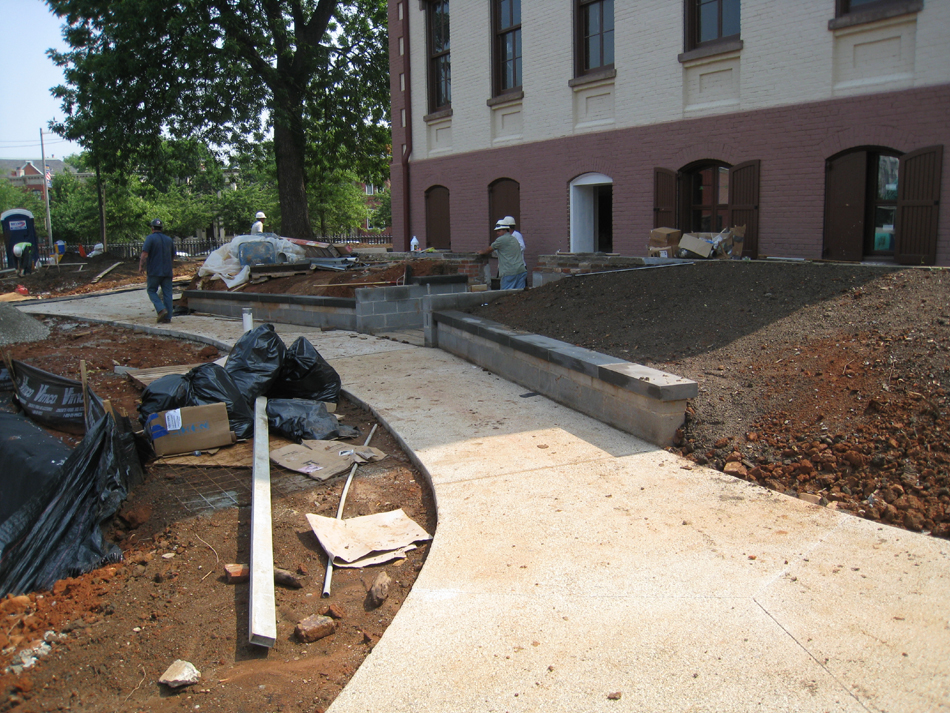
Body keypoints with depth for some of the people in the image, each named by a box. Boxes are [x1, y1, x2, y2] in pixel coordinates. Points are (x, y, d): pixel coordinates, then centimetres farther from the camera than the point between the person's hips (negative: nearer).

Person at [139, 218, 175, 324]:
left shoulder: (150, 238, -5)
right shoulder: (169, 239, 12)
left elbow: (144, 254, -14)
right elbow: (173, 256, 20)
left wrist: (141, 266, -5)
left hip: (154, 271, -4)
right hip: (167, 271, 5)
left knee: (151, 290, 8)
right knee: (167, 293, 4)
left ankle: (161, 309, -12)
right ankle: (167, 317, 2)